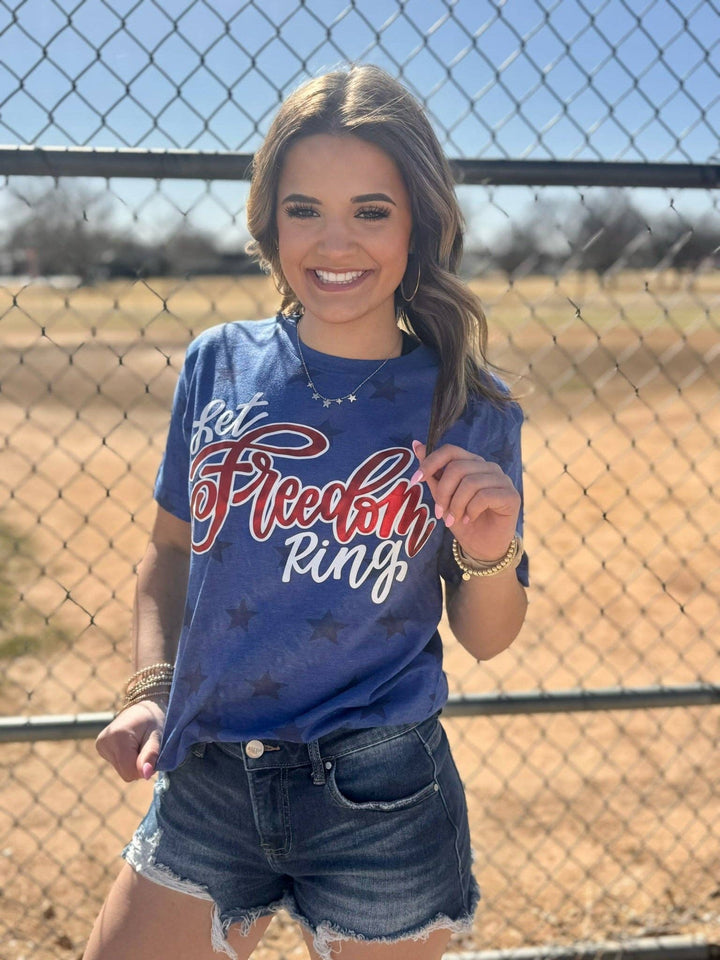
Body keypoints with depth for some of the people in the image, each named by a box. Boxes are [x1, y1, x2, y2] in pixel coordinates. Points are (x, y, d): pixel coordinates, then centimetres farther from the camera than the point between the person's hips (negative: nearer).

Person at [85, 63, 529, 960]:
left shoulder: (470, 411, -7)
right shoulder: (218, 364, -2)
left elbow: (485, 638, 1)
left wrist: (491, 551, -18)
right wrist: (150, 688, -1)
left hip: (379, 802, -2)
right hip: (205, 782, 2)